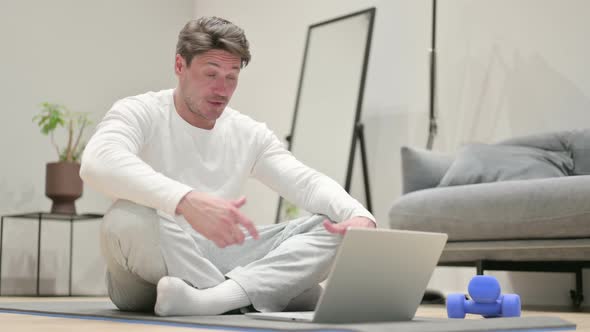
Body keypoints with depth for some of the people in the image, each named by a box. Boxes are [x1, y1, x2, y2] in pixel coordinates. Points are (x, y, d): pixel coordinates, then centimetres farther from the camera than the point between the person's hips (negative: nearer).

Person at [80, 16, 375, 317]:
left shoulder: (249, 134, 10)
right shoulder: (139, 113, -7)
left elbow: (308, 183, 1)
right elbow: (98, 163, -29)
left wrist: (359, 216, -23)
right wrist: (186, 200, -46)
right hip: (148, 274, -4)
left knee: (329, 231, -14)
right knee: (130, 218, -38)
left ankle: (212, 297, -36)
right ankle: (249, 297, -25)